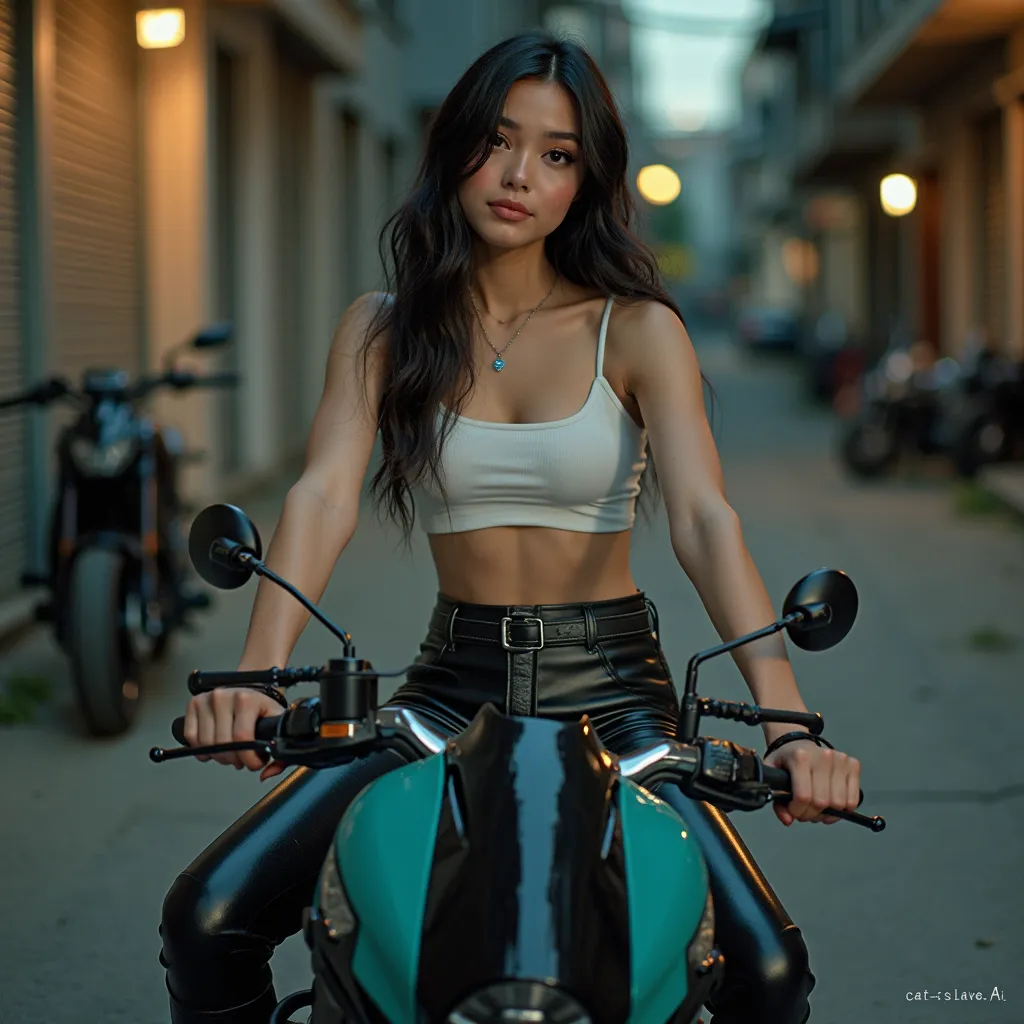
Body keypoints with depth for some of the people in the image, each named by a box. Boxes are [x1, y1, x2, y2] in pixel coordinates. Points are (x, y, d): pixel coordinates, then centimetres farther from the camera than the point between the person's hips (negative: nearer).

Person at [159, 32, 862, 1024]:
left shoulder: (636, 330, -2)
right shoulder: (384, 326, 3)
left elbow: (704, 517, -15)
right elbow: (323, 494, -11)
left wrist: (784, 713, -31)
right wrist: (255, 676, -30)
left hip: (610, 684, -1)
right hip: (453, 682, 2)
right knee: (207, 917, -15)